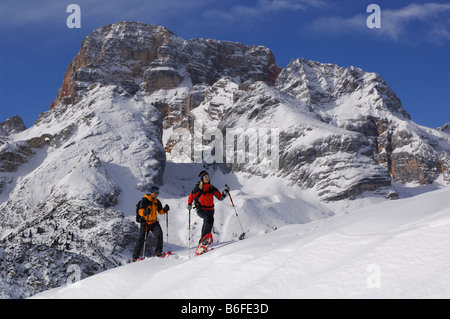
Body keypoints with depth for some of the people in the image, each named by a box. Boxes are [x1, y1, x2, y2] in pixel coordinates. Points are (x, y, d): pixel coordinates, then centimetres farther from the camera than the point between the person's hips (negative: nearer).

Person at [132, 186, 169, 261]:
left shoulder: (157, 201, 9)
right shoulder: (144, 200, -11)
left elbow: (160, 211, 11)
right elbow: (140, 211, -22)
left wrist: (165, 210, -11)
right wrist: (145, 212, -44)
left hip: (154, 222, 4)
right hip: (145, 222, -4)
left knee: (159, 234, -18)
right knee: (141, 238, -3)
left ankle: (158, 252, -10)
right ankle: (135, 256, 7)